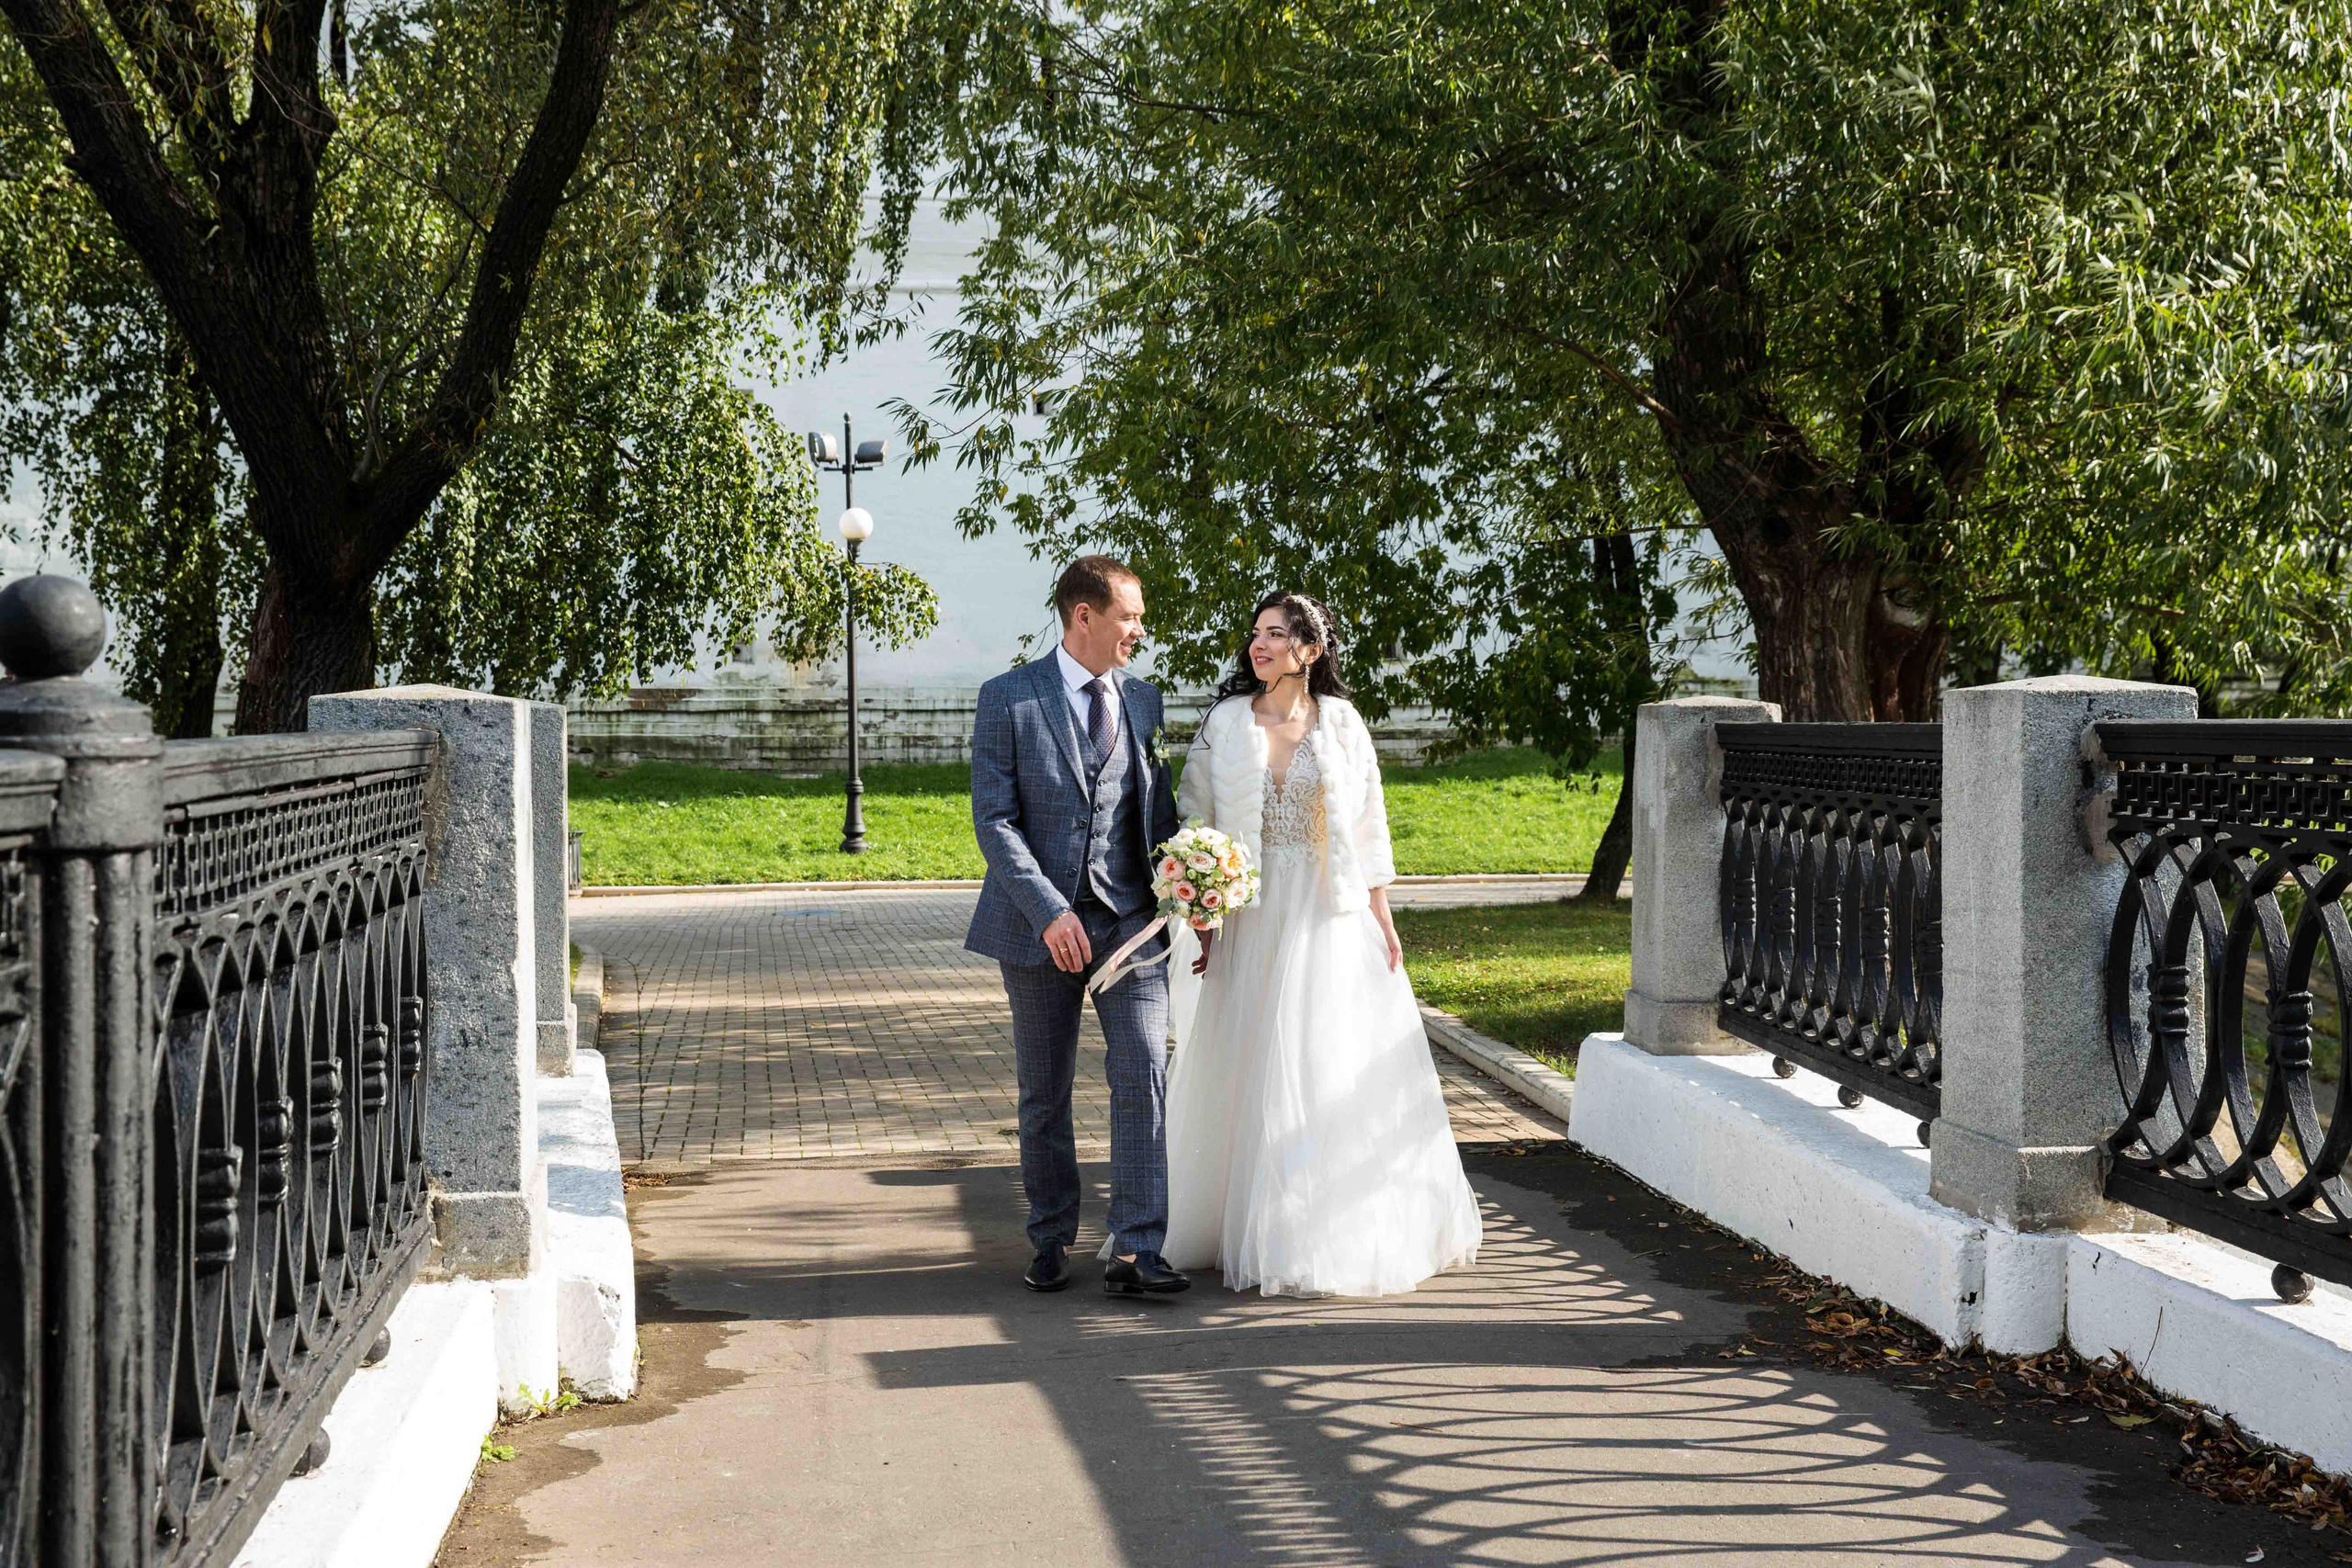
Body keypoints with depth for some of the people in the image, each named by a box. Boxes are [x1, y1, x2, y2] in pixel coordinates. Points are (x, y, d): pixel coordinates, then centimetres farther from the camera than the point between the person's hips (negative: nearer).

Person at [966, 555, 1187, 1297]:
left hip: (1130, 918, 3)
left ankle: (1135, 1252, -11)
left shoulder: (1141, 699, 9)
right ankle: (1052, 1241, 24)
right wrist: (1049, 911, -19)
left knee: (1144, 1075, -11)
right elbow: (994, 820, -10)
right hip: (1039, 923, -2)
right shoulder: (1008, 699, -5)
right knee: (1044, 1092, 8)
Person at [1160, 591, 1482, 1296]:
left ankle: (1345, 1232, 13)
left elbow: (1368, 828, 5)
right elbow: (1195, 822, 2)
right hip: (1252, 915, 1)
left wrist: (1383, 921, 2)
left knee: (1338, 1069, 1)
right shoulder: (1226, 722, 1)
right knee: (1252, 1072, 5)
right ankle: (1256, 1230, 18)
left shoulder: (1342, 723, 2)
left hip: (1330, 919, 0)